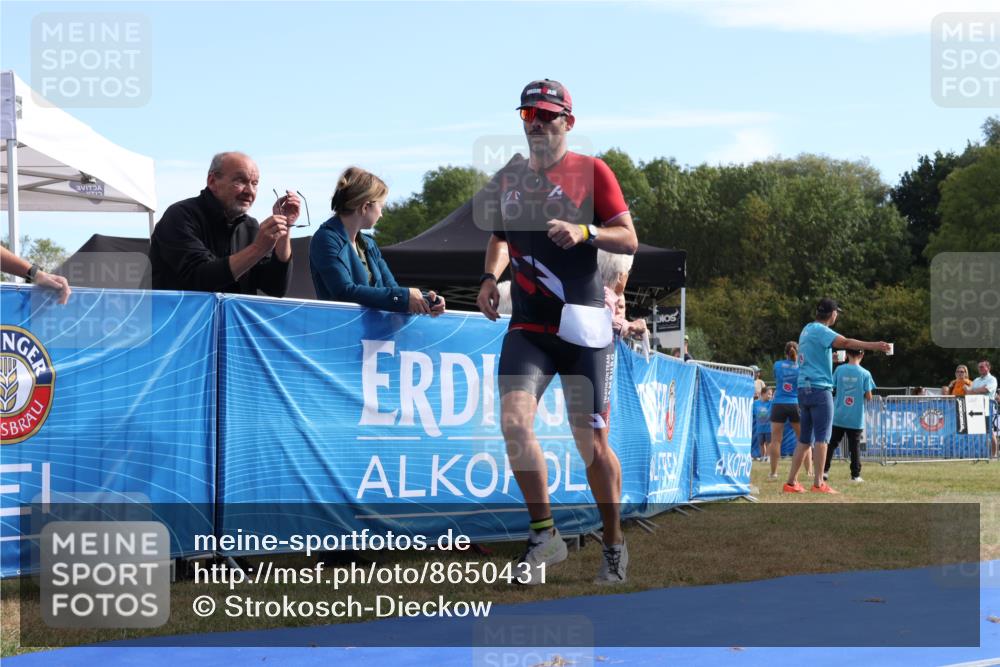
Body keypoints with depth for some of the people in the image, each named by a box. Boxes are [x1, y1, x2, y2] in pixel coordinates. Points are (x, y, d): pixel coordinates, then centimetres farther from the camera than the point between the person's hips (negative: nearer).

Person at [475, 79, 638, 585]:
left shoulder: (591, 171, 0)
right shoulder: (507, 178, 13)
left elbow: (628, 239, -4)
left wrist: (584, 232, -22)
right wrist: (491, 276, 6)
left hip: (584, 325, -3)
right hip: (527, 327, 3)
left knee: (592, 441, -1)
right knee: (514, 419, -18)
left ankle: (614, 544, 17)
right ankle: (544, 534, -4)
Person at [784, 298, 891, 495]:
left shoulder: (807, 329, 16)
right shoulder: (820, 330, -10)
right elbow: (845, 342, -27)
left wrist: (832, 357, 44)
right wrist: (874, 346, -37)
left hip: (804, 388, 9)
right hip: (819, 388, -9)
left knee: (805, 439, 12)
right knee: (822, 436, -7)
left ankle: (790, 482, 11)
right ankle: (818, 484, -11)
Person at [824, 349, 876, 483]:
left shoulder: (839, 370, -3)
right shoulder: (865, 374, -6)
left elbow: (832, 390, 0)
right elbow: (868, 397, -5)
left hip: (838, 416, 1)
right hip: (856, 419, -1)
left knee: (831, 443, 10)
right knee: (855, 446, 5)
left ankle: (825, 470, 7)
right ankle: (855, 475, 5)